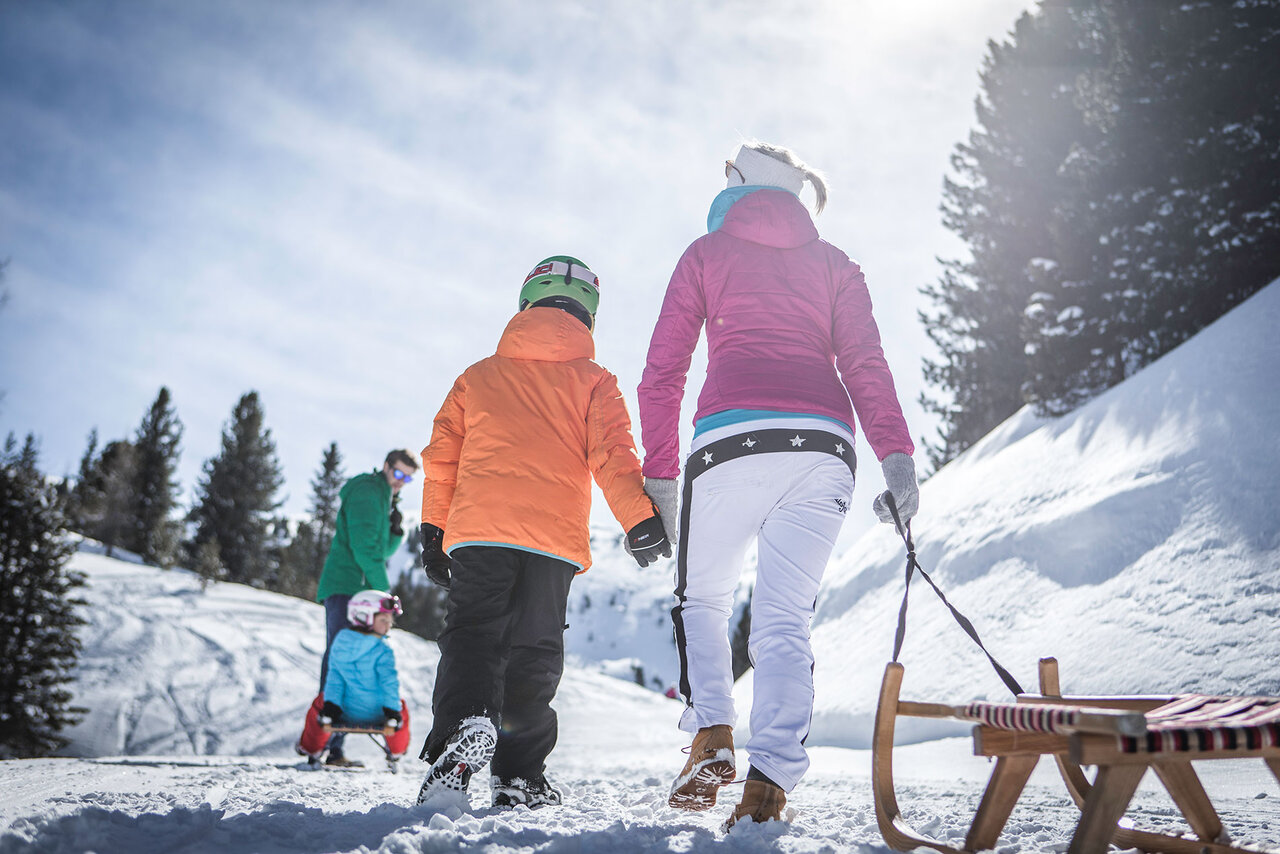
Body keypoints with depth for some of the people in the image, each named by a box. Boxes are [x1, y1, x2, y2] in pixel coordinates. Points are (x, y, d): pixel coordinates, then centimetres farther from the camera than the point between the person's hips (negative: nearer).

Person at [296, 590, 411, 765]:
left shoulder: (339, 644, -4)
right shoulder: (383, 651, -19)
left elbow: (334, 677, -2)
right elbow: (390, 683, -19)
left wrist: (330, 706, 0)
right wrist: (393, 711, -10)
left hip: (345, 713, 3)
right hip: (376, 714, -3)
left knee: (319, 703, 36)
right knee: (400, 707, 31)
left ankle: (311, 747, 48)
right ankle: (396, 751, 45)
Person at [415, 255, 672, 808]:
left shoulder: (478, 376, 17)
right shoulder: (593, 381, 11)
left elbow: (440, 458, 15)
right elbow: (613, 456, -2)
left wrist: (434, 531, 19)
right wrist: (641, 520, -3)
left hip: (478, 532, 1)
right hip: (555, 539, -1)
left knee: (471, 638, 4)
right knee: (534, 653, 8)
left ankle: (464, 725, -23)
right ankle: (518, 775, 6)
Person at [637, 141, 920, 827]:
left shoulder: (707, 253, 18)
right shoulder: (834, 263, 23)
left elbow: (662, 373, 11)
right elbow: (864, 363, 6)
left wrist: (659, 475, 14)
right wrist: (896, 456, -3)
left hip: (732, 438, -2)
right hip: (822, 444, 2)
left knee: (702, 597, 19)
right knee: (784, 619, 5)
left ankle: (712, 735, 5)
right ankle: (770, 776, -8)